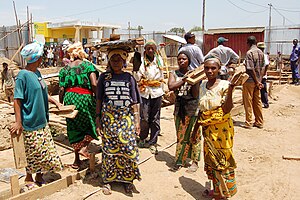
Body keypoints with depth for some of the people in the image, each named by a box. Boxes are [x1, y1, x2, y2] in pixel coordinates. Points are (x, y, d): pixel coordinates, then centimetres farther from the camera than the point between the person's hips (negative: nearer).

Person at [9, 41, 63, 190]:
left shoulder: (37, 73, 7)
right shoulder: (23, 75, -16)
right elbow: (17, 100, -16)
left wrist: (54, 101, 15)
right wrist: (18, 122, -18)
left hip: (42, 121, 8)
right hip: (31, 123, -8)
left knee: (45, 152, 13)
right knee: (34, 153, 5)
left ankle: (39, 177, 30)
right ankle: (28, 179, 27)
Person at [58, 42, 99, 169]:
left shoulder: (65, 69, 8)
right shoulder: (88, 65, 0)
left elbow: (62, 89, 2)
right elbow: (94, 84, -13)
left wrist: (60, 104, 11)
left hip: (70, 99, 3)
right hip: (85, 98, -3)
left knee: (74, 129, 13)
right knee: (91, 125, 18)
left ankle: (77, 160, 20)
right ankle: (84, 147, -2)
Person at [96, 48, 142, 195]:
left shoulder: (129, 78, 6)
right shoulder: (104, 77, 6)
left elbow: (135, 102, 6)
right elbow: (99, 100, 9)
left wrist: (137, 121, 2)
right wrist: (98, 119, 3)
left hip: (126, 118, 0)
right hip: (108, 118, 0)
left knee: (128, 148, -2)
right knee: (109, 149, 6)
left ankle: (127, 179, 15)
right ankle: (108, 179, 21)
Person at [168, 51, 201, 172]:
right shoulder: (174, 74, 7)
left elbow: (195, 94, -6)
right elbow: (171, 87, -14)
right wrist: (185, 79, -17)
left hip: (193, 108, -2)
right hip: (179, 107, 2)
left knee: (194, 136, 4)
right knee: (181, 136, 10)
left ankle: (195, 162, 17)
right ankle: (180, 161, 21)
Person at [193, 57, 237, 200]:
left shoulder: (224, 85, -13)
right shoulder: (203, 85, 5)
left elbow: (226, 110, -22)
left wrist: (230, 90, -31)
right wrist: (196, 128, 17)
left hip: (221, 129, -6)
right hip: (207, 128, 7)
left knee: (222, 160, 3)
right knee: (210, 159, 17)